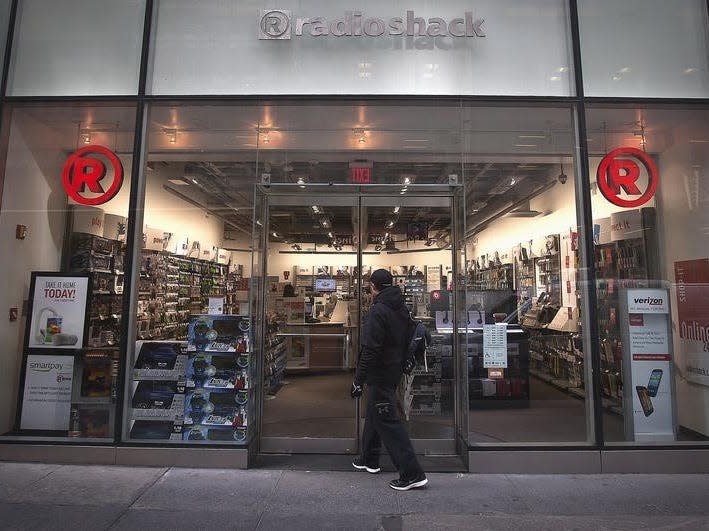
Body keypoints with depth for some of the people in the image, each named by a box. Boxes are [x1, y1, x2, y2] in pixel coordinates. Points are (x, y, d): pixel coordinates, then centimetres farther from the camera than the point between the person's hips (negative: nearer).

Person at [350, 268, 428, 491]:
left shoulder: (377, 311, -20)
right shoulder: (402, 309, 7)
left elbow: (370, 350, -24)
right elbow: (406, 343, 14)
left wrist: (358, 380, -18)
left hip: (379, 375, -9)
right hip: (395, 371, 9)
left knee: (387, 421, -2)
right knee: (374, 415, 22)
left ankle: (412, 473, 2)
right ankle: (369, 459, 37)